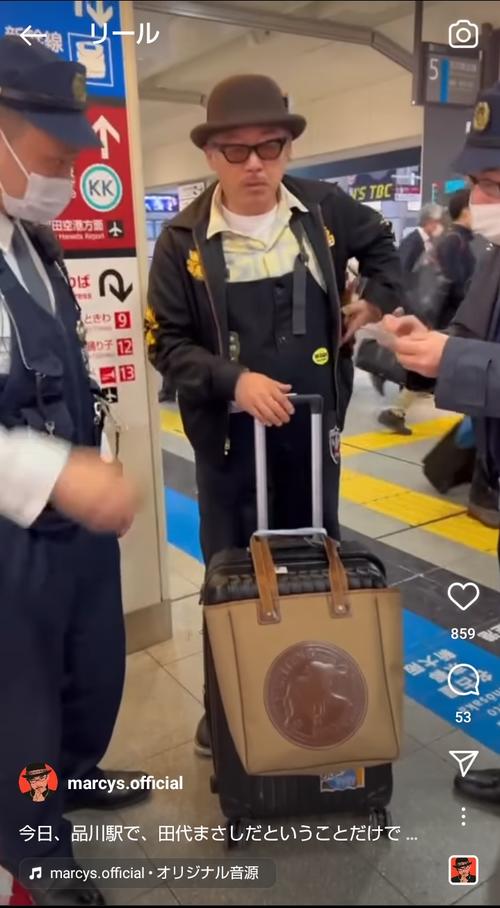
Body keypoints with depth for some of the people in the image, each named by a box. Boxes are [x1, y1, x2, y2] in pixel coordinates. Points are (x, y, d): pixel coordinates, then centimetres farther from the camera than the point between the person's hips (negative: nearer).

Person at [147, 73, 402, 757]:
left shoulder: (324, 211, 0)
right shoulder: (184, 240, -8)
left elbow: (383, 246, 21)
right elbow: (166, 342, -7)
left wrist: (378, 302, 6)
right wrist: (232, 380, -21)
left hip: (315, 427, 3)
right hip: (228, 435, -2)